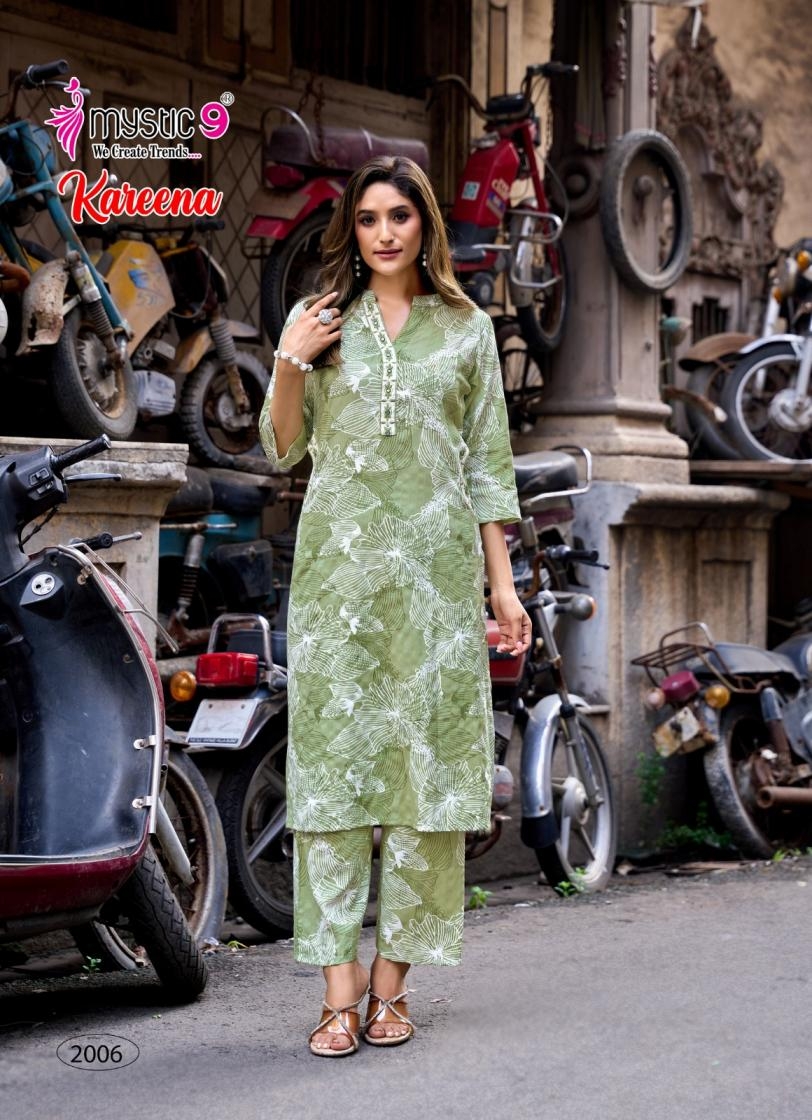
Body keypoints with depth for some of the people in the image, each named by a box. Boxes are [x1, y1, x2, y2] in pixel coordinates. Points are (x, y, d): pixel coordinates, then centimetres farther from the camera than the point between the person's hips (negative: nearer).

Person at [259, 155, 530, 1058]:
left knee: (423, 756, -1)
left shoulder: (467, 328, 10)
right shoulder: (324, 321, 10)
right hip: (339, 560, 0)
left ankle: (392, 981, 6)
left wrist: (501, 582, 4)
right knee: (334, 754, -5)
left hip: (435, 566, 0)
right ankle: (340, 990, -4)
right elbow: (282, 448, 12)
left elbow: (487, 463, 10)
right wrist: (290, 364, -5)